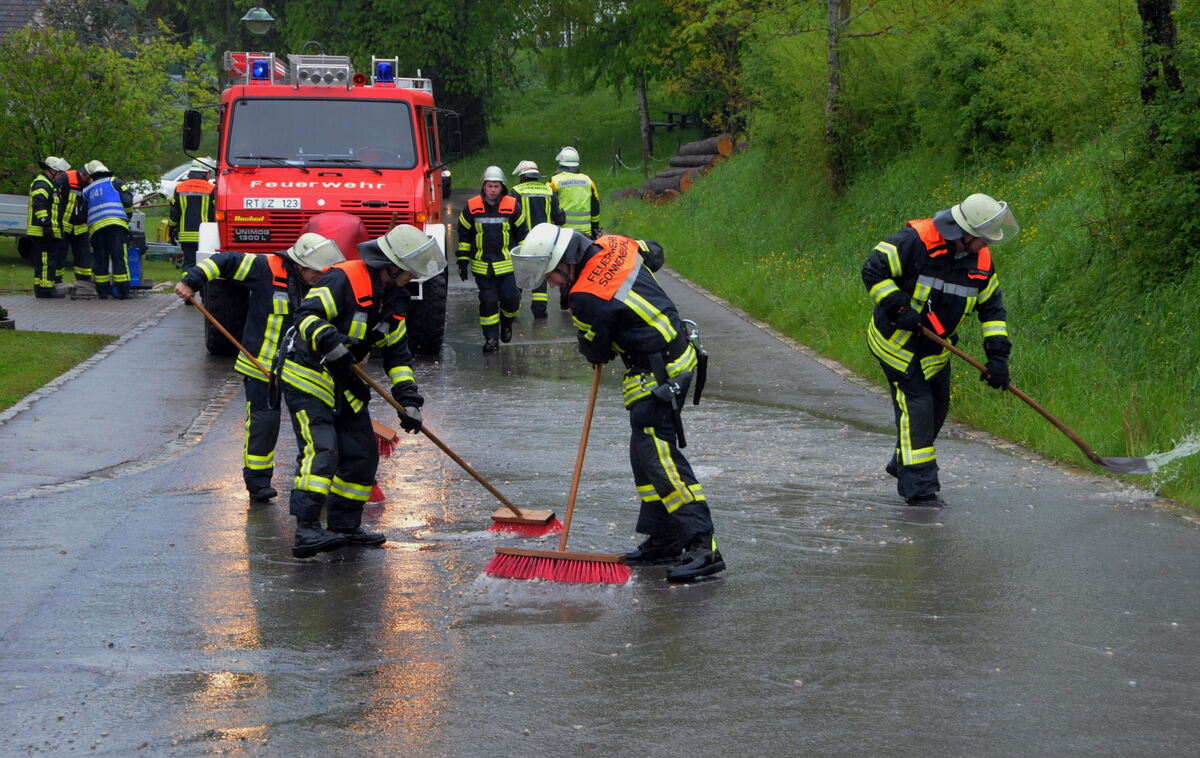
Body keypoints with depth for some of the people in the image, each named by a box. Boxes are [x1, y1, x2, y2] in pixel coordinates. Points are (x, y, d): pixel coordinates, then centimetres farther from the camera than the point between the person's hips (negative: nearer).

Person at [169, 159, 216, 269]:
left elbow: (174, 214, 9)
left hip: (185, 234, 3)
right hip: (204, 234, -3)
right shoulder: (211, 189, -3)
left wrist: (172, 231, 18)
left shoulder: (180, 188, 8)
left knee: (188, 263, 6)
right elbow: (214, 214, -2)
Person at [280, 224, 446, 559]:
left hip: (344, 384, 9)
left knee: (362, 453, 10)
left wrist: (408, 399, 2)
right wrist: (329, 342, -44)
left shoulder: (394, 299, 9)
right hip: (307, 377, -9)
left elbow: (398, 353, 12)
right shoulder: (345, 280, -19)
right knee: (320, 449, -22)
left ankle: (345, 526, 22)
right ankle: (306, 529, -29)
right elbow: (307, 314, -27)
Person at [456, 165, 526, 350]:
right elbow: (463, 236, 8)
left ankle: (506, 322, 25)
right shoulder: (471, 207, -2)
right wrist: (462, 262, 7)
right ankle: (491, 338, 10)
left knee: (511, 297, -6)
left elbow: (522, 234, 8)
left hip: (507, 264, 0)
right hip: (481, 264, 0)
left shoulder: (512, 206, -2)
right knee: (488, 300, 0)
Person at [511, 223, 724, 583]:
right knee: (647, 452, 14)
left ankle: (701, 545, -18)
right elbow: (654, 254, 22)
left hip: (660, 374, -10)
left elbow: (596, 353, -7)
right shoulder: (613, 245, 1)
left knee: (657, 454, -14)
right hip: (679, 353, 10)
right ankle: (663, 539, 20)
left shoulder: (588, 297, -23)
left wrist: (592, 350, 15)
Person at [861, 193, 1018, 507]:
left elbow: (992, 308, 3)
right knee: (916, 405, -13)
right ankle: (919, 487, -11)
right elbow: (873, 270, -23)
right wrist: (898, 308, -29)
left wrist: (998, 355, -7)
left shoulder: (980, 259, -4)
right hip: (896, 340, -7)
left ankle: (903, 462, 38)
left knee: (937, 407, 14)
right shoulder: (916, 241, -26)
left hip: (936, 347, 7)